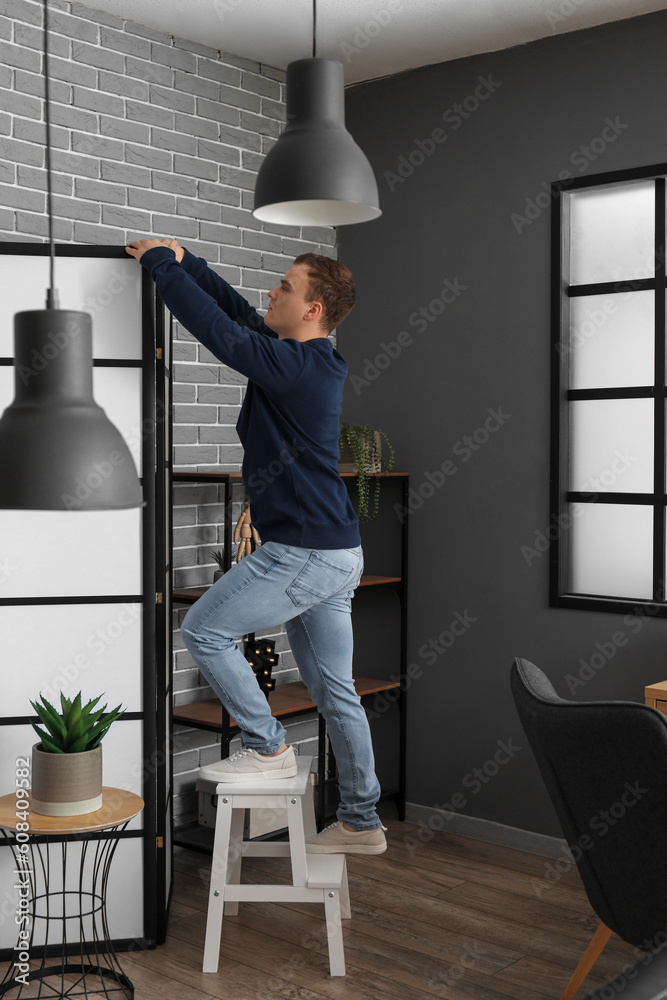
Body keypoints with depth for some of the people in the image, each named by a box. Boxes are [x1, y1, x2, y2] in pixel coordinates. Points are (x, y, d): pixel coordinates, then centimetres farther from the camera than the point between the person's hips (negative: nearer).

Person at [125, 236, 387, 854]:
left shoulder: (294, 365, -16)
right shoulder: (311, 359, 12)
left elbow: (217, 328, -16)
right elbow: (236, 310, 21)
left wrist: (160, 263, -4)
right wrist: (181, 259, 19)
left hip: (304, 554, -10)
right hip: (336, 553, 10)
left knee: (202, 630, 1)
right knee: (334, 691, 13)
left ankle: (267, 748, 8)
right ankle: (362, 822, 22)